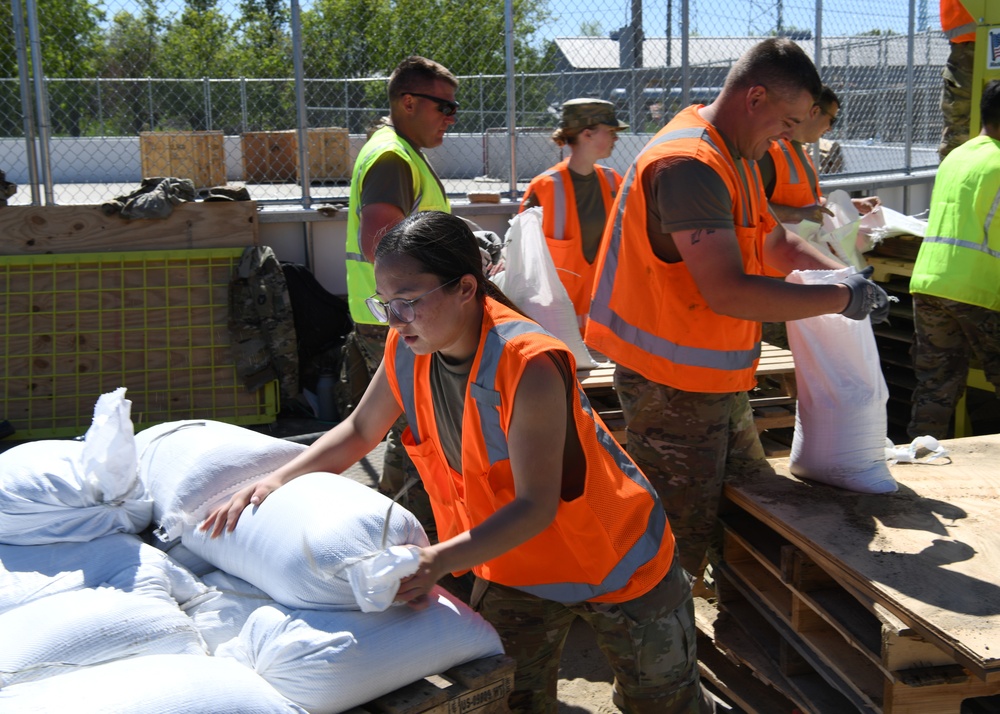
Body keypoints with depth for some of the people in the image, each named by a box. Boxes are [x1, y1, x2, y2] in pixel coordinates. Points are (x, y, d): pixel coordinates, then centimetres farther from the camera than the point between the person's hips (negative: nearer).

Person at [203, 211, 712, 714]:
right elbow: (358, 432, 2)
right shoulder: (407, 351, -14)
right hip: (512, 563, 5)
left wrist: (439, 560, -44)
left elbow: (535, 507, -33)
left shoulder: (528, 366, -35)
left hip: (612, 558, -5)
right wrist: (278, 479, -12)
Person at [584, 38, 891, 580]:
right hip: (673, 387, -11)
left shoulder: (735, 156, 12)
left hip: (719, 383, 11)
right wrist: (842, 299, -19)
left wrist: (846, 273, 5)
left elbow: (774, 243, 24)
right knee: (679, 548, -2)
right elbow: (728, 292, -29)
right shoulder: (687, 164, -23)